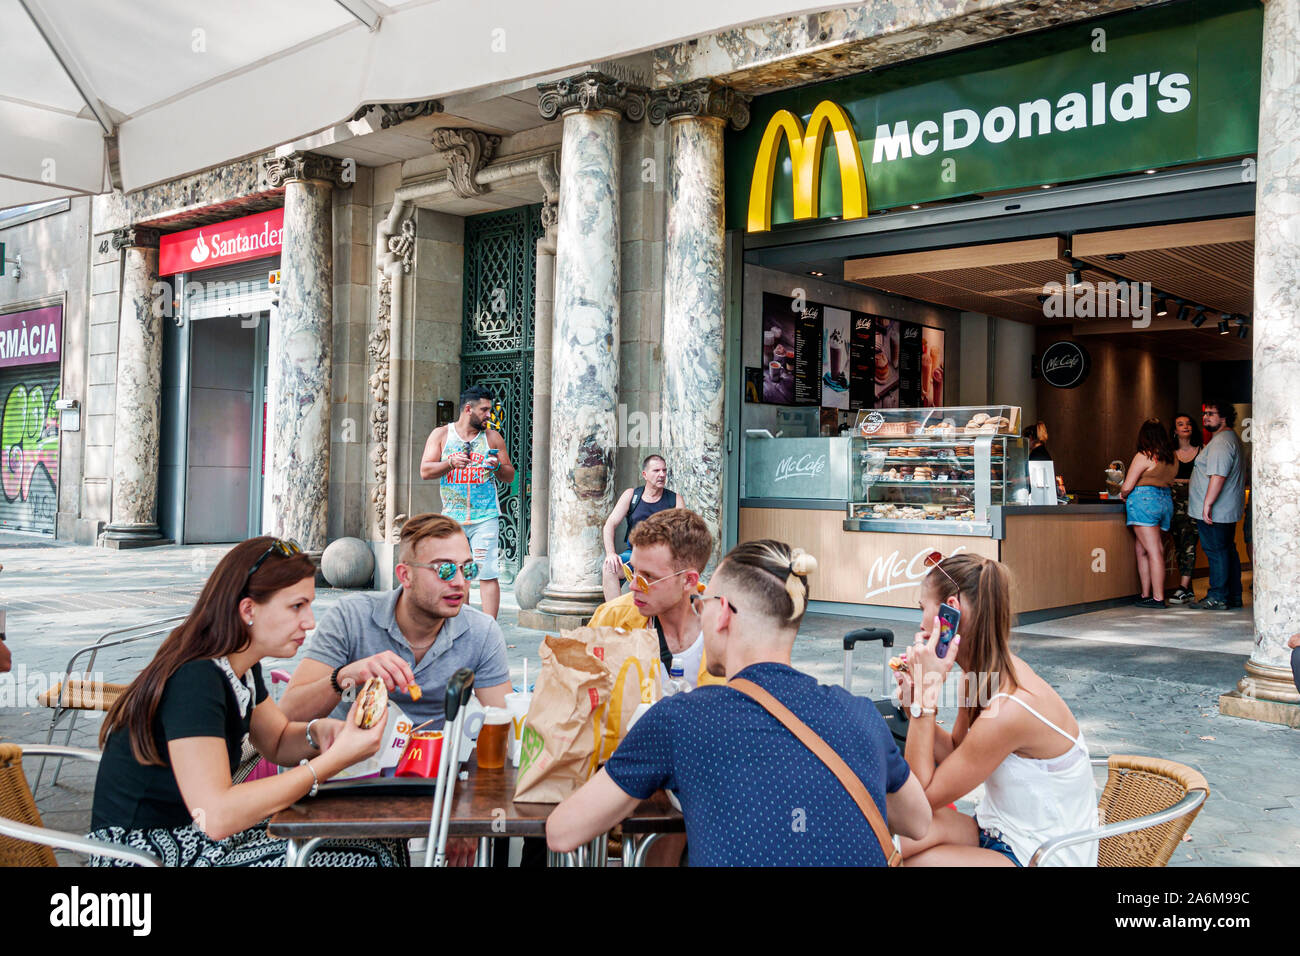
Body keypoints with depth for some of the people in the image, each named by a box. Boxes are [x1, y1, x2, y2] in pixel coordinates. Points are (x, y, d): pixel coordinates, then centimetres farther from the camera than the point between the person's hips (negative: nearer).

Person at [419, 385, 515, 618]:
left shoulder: (492, 437, 7)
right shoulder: (441, 435, 7)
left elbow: (510, 476, 9)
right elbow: (425, 471, -2)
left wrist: (498, 467, -13)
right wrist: (451, 463, -18)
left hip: (485, 518, -2)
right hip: (452, 517, 2)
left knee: (487, 573, -9)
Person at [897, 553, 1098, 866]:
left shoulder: (1008, 710, -29)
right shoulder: (983, 675, -3)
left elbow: (924, 796, -19)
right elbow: (955, 754, 9)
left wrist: (925, 692, -23)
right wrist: (916, 696, -7)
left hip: (1042, 856, -7)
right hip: (1000, 833, 8)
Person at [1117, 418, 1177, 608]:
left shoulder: (1144, 456, -11)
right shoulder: (1173, 458, 10)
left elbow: (1127, 486, -10)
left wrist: (1123, 495, 12)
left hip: (1144, 501, -7)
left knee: (1154, 551, -8)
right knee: (1141, 549, 13)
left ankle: (1158, 598, -7)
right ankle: (1146, 595, 14)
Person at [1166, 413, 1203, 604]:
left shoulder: (1201, 451, 6)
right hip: (1175, 500, 3)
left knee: (1188, 542, -13)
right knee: (1179, 544, 2)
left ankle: (1183, 588, -16)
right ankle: (1189, 590, 8)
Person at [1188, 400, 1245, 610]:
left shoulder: (1221, 442, -16)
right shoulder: (1232, 439, 19)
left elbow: (1218, 476, -26)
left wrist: (1207, 504, -25)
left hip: (1214, 512, -11)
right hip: (1228, 510, 11)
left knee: (1216, 552, -7)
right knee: (1228, 551, 13)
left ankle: (1217, 598, -4)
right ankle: (1234, 596, 18)